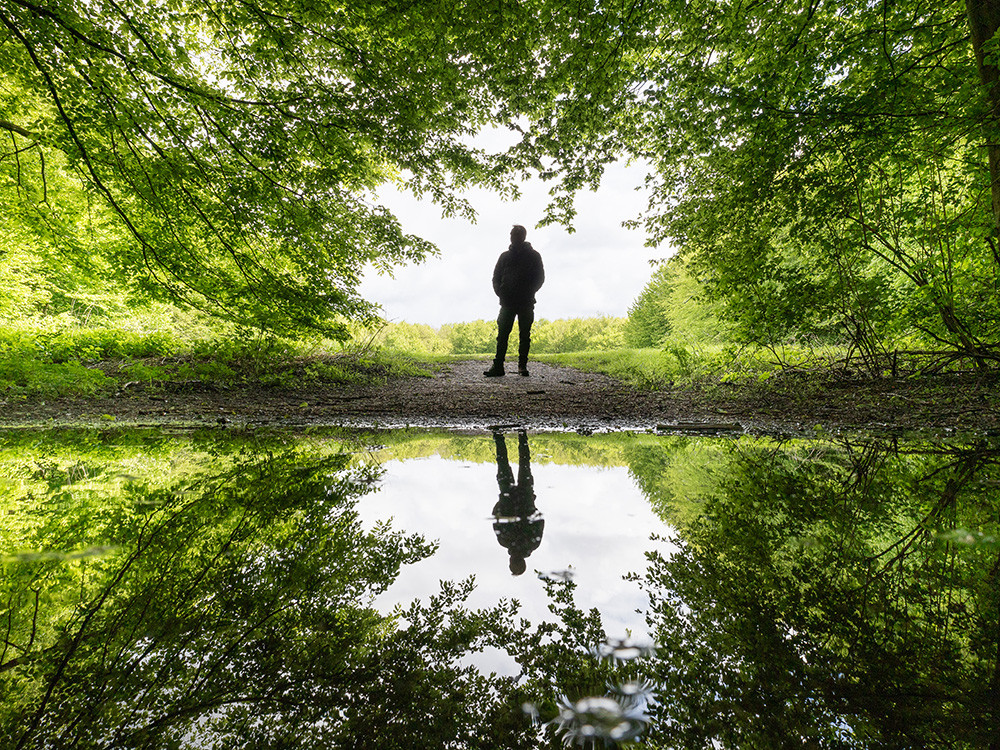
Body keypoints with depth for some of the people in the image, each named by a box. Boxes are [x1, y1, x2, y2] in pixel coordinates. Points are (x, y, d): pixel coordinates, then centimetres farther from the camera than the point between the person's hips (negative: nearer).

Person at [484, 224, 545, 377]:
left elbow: (540, 278, 4)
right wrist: (500, 292, -3)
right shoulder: (505, 256, 13)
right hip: (507, 301, 2)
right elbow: (496, 277, 14)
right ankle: (498, 366, -5)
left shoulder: (533, 256, 6)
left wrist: (529, 292, -9)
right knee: (502, 333, -4)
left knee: (525, 334, 2)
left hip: (526, 302, -2)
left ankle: (522, 365, 9)